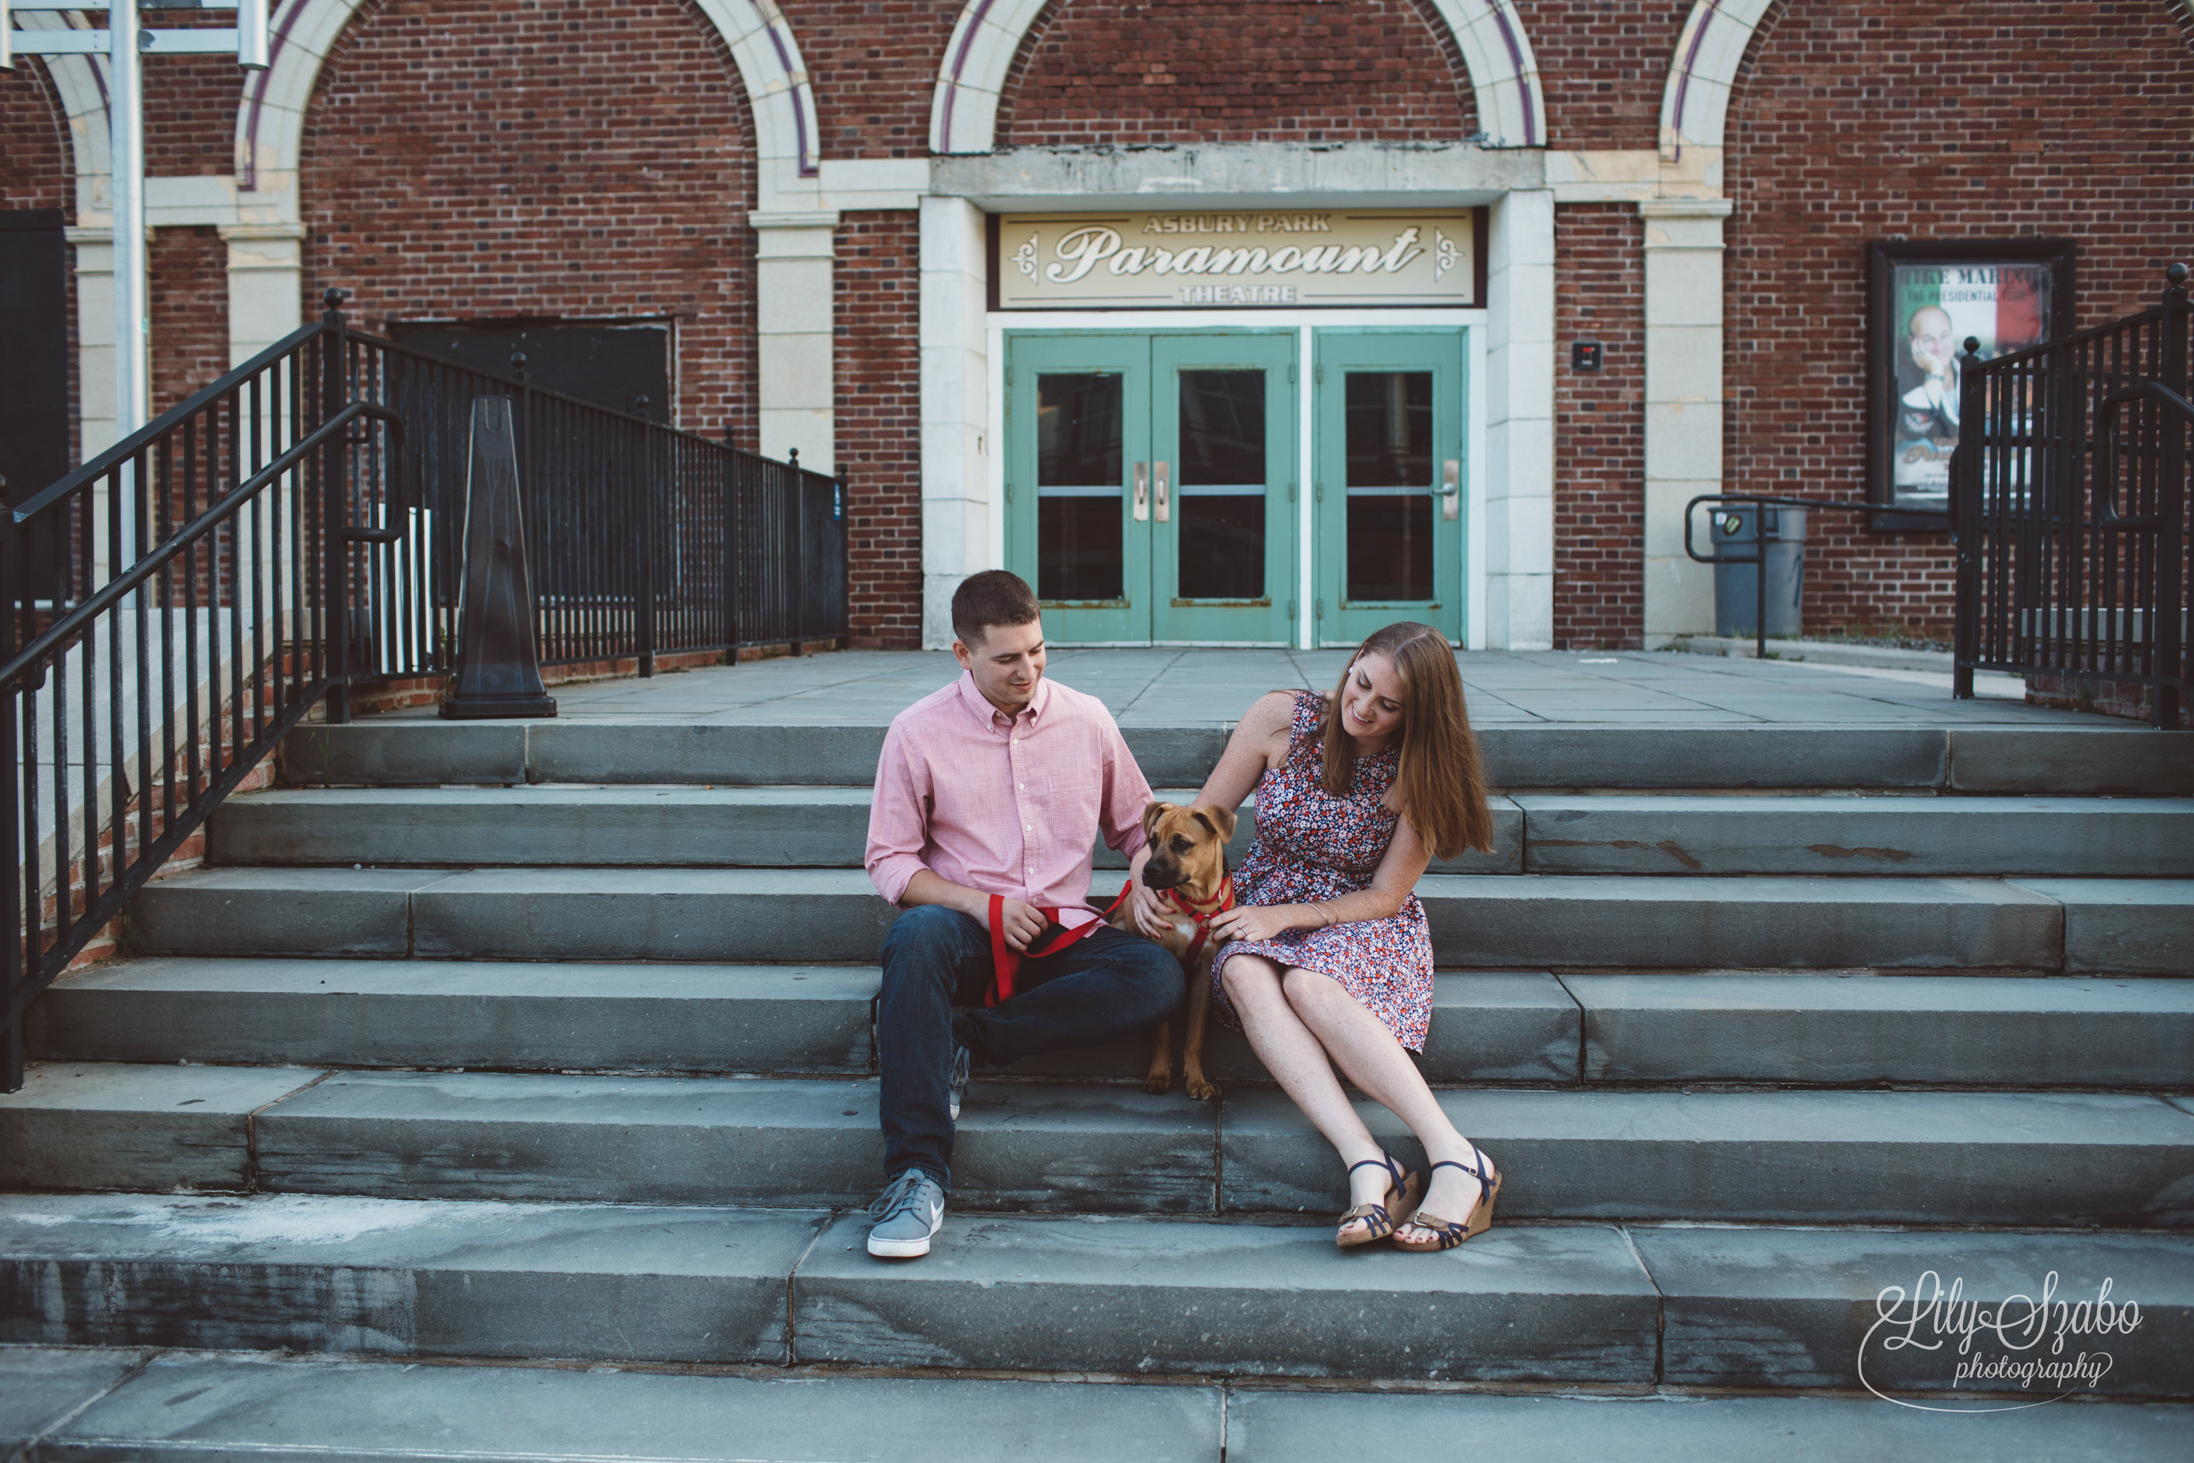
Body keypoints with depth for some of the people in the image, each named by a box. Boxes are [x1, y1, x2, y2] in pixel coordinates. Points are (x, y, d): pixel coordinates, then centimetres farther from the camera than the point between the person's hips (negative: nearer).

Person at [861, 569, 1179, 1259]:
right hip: (968, 931, -2)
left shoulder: (1086, 719, 8)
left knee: (1159, 975, -28)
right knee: (918, 932, -38)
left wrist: (1143, 886, -4)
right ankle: (916, 1171, -38)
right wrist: (984, 906, -14)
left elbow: (1137, 825, 19)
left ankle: (960, 1043, -23)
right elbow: (889, 861, 1)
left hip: (1065, 935, 2)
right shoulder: (918, 731, 0)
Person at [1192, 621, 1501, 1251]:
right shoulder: (1282, 717, -6)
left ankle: (1457, 1158, -41)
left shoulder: (1421, 772, -10)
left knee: (1309, 983, -38)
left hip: (1362, 924, -2)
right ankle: (1368, 1165, -47)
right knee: (1246, 974, -35)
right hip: (1262, 910, 2)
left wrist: (1284, 916, -20)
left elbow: (1385, 897, -8)